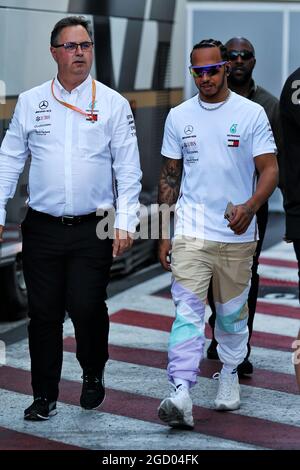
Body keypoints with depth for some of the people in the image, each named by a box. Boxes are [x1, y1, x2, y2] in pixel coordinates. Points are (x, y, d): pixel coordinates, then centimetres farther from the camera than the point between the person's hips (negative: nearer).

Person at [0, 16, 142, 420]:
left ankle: (93, 376, 24)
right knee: (44, 312, 5)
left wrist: (125, 223, -7)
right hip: (42, 229, 2)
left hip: (93, 228, -1)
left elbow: (128, 169, 1)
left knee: (87, 308, -5)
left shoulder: (113, 103, 3)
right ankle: (44, 396, 19)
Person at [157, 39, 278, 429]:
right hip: (191, 231, 1)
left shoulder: (251, 114, -2)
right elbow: (169, 176, 11)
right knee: (188, 309, -11)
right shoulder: (179, 116, 6)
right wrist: (164, 234, 7)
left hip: (237, 235, 0)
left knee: (233, 311, 13)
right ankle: (181, 395, -18)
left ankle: (230, 375, 34)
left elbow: (270, 169, -6)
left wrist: (250, 207, -25)